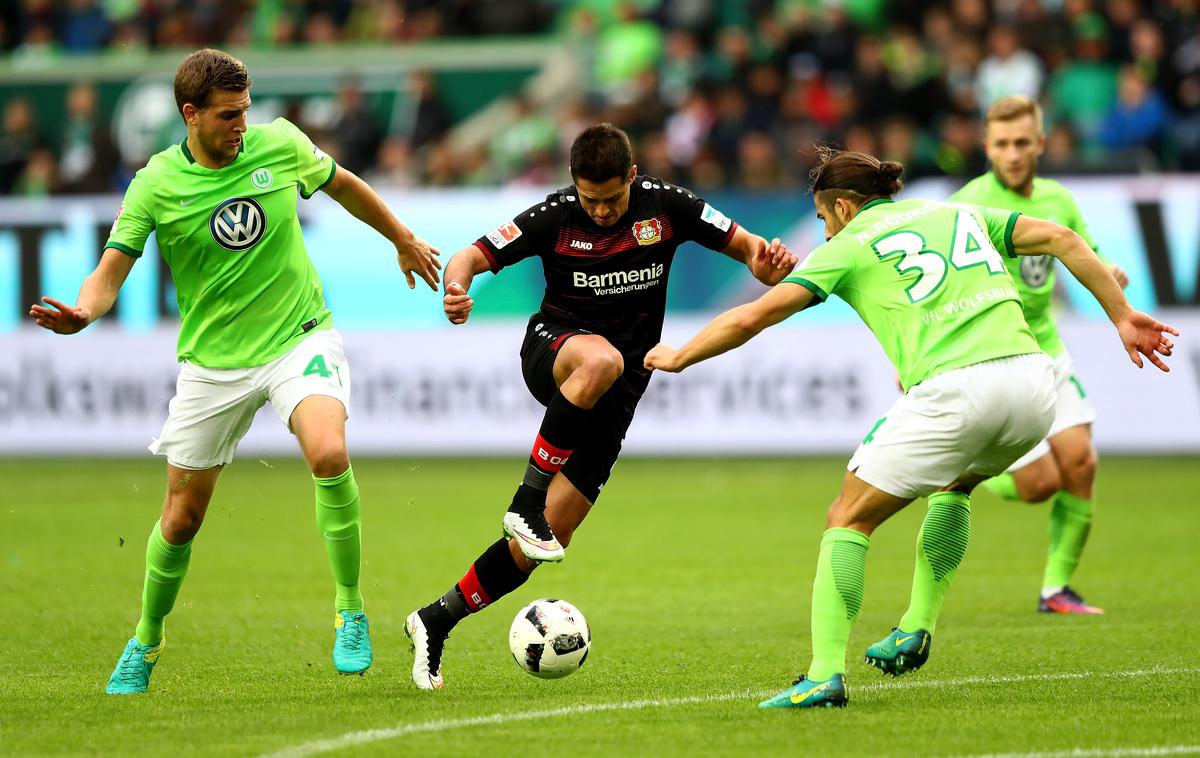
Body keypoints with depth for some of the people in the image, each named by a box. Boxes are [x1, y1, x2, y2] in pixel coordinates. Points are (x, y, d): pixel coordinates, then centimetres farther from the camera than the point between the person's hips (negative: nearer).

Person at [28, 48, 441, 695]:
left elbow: (344, 186, 14)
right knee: (182, 518, 7)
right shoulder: (157, 185, -10)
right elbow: (112, 269, -12)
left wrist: (404, 240, 28)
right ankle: (146, 641, 33)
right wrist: (83, 313, -35)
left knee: (329, 454, -30)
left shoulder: (280, 144, -5)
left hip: (299, 338, 0)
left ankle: (350, 610, -12)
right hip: (213, 362, 0)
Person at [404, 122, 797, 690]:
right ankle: (528, 498, -33)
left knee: (552, 534, -6)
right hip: (553, 348, -3)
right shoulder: (555, 216, -9)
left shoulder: (664, 206, -4)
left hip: (617, 392, 3)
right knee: (601, 359, -42)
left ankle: (437, 621, 9)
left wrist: (764, 260, -21)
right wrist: (456, 288, -34)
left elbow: (741, 243, 3)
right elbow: (470, 257, -10)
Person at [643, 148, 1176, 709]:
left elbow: (752, 316, 9)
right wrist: (1123, 316, 20)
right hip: (1032, 379, 6)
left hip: (953, 390, -6)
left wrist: (679, 357, 24)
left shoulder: (849, 245, 13)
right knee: (953, 486, 35)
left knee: (848, 519, 8)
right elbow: (1062, 239, 18)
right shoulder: (960, 214, 26)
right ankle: (917, 631, 25)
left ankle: (825, 674, -4)